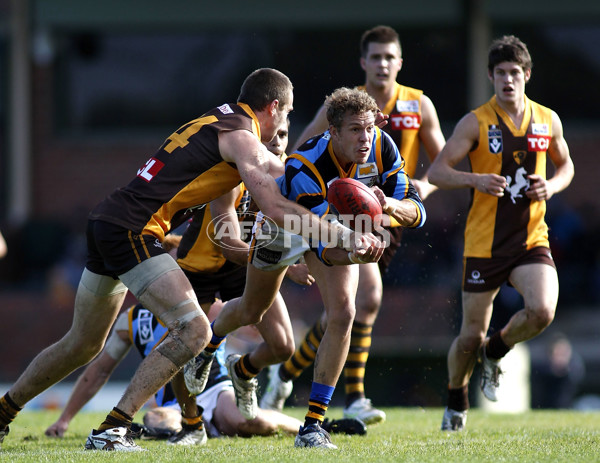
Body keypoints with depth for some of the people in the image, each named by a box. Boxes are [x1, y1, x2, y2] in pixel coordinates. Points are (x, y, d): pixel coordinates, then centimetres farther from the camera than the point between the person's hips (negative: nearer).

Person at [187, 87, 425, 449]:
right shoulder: (304, 167, -43)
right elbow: (324, 249, -45)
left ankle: (314, 425, -11)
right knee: (250, 313, 18)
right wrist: (357, 255, -67)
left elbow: (416, 212, -25)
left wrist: (389, 205, -48)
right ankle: (208, 342, 56)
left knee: (342, 315, -19)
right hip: (284, 222, -2)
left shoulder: (382, 148, -30)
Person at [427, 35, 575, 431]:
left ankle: (495, 352, 9)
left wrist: (552, 186, -2)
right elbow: (437, 171, -5)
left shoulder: (548, 120, 6)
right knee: (471, 335, 1)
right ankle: (457, 402, 29)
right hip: (484, 242, -2)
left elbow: (566, 165, 21)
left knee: (542, 311, -23)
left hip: (532, 238, 2)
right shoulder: (476, 123, -4)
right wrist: (476, 180, -23)